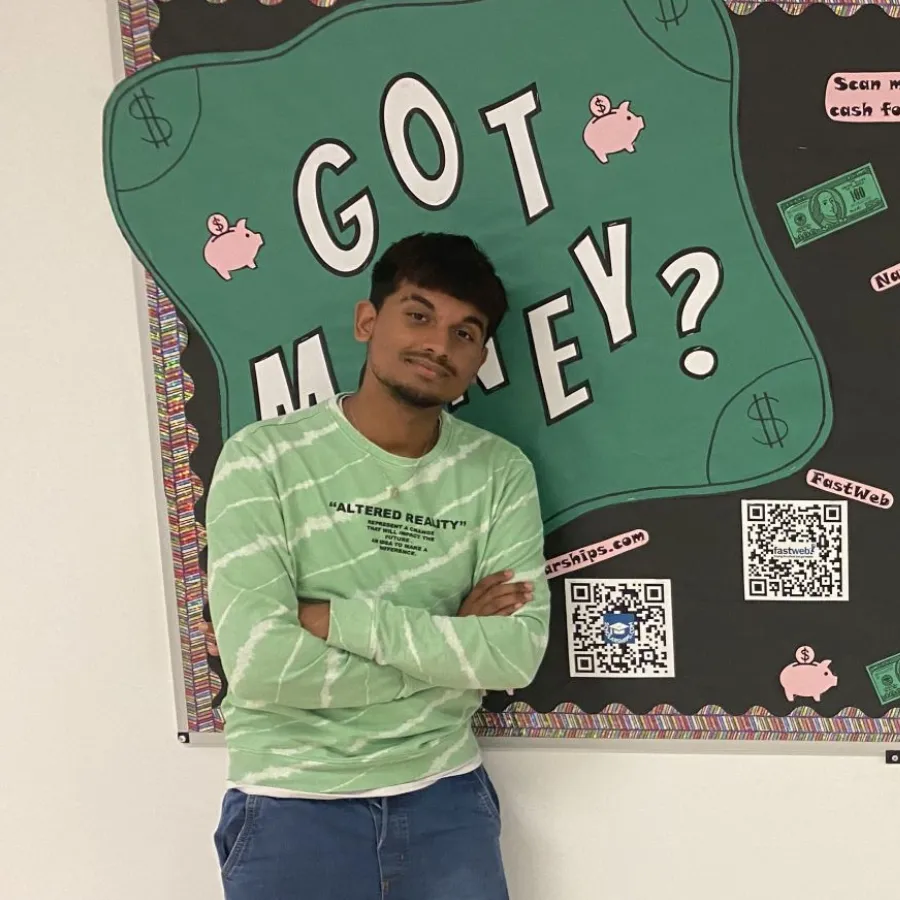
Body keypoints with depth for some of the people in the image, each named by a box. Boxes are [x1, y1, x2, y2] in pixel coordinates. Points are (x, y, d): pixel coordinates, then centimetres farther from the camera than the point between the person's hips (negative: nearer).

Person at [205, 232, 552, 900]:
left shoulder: (500, 473, -3)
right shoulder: (264, 458, -12)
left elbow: (517, 655, -13)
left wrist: (336, 618, -19)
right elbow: (259, 664, -21)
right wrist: (450, 646, -14)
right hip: (293, 800, -2)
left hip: (445, 794, 3)